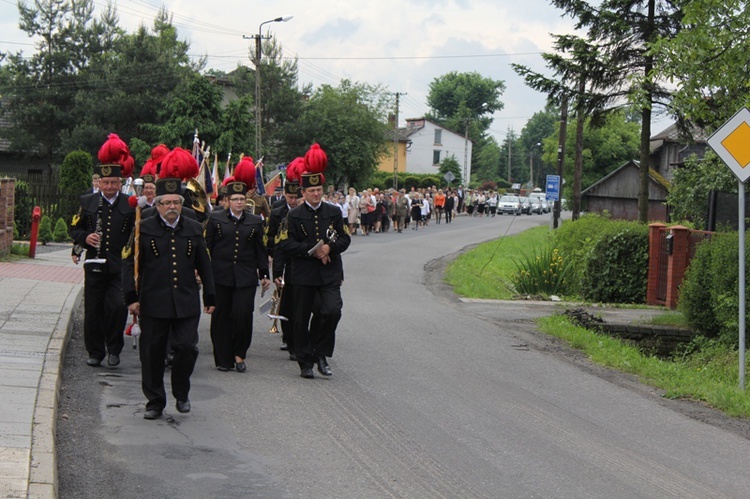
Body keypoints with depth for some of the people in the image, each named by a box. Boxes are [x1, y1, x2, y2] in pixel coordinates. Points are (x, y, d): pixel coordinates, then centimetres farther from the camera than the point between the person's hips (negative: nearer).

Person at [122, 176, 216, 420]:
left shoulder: (194, 230, 9)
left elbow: (204, 266, 15)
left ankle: (182, 394, 16)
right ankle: (155, 402, 16)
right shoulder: (144, 229, 1)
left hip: (187, 304, 1)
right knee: (152, 354, 3)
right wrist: (131, 297, -6)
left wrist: (210, 297, 13)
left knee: (187, 347, -7)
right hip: (153, 303, -1)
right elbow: (129, 264, 1)